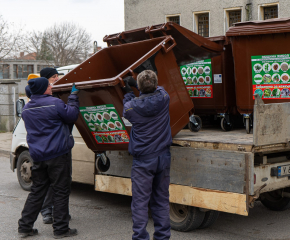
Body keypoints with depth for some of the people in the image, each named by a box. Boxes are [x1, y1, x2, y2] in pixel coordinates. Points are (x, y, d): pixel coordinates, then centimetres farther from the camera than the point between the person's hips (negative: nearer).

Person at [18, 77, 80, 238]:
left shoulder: (26, 109, 10)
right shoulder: (54, 103, -13)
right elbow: (72, 115, -3)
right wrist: (73, 96, 10)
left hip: (38, 157, 7)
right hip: (58, 155, -6)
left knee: (37, 192, 15)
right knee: (61, 192, 2)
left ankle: (25, 227, 16)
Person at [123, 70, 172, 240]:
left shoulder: (133, 106, -14)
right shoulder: (164, 98, -7)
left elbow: (126, 111, 11)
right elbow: (158, 90, 18)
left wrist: (129, 92, 25)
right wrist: (134, 84, 26)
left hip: (143, 160, -3)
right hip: (163, 157, 3)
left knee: (140, 200, 4)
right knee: (161, 199, 13)